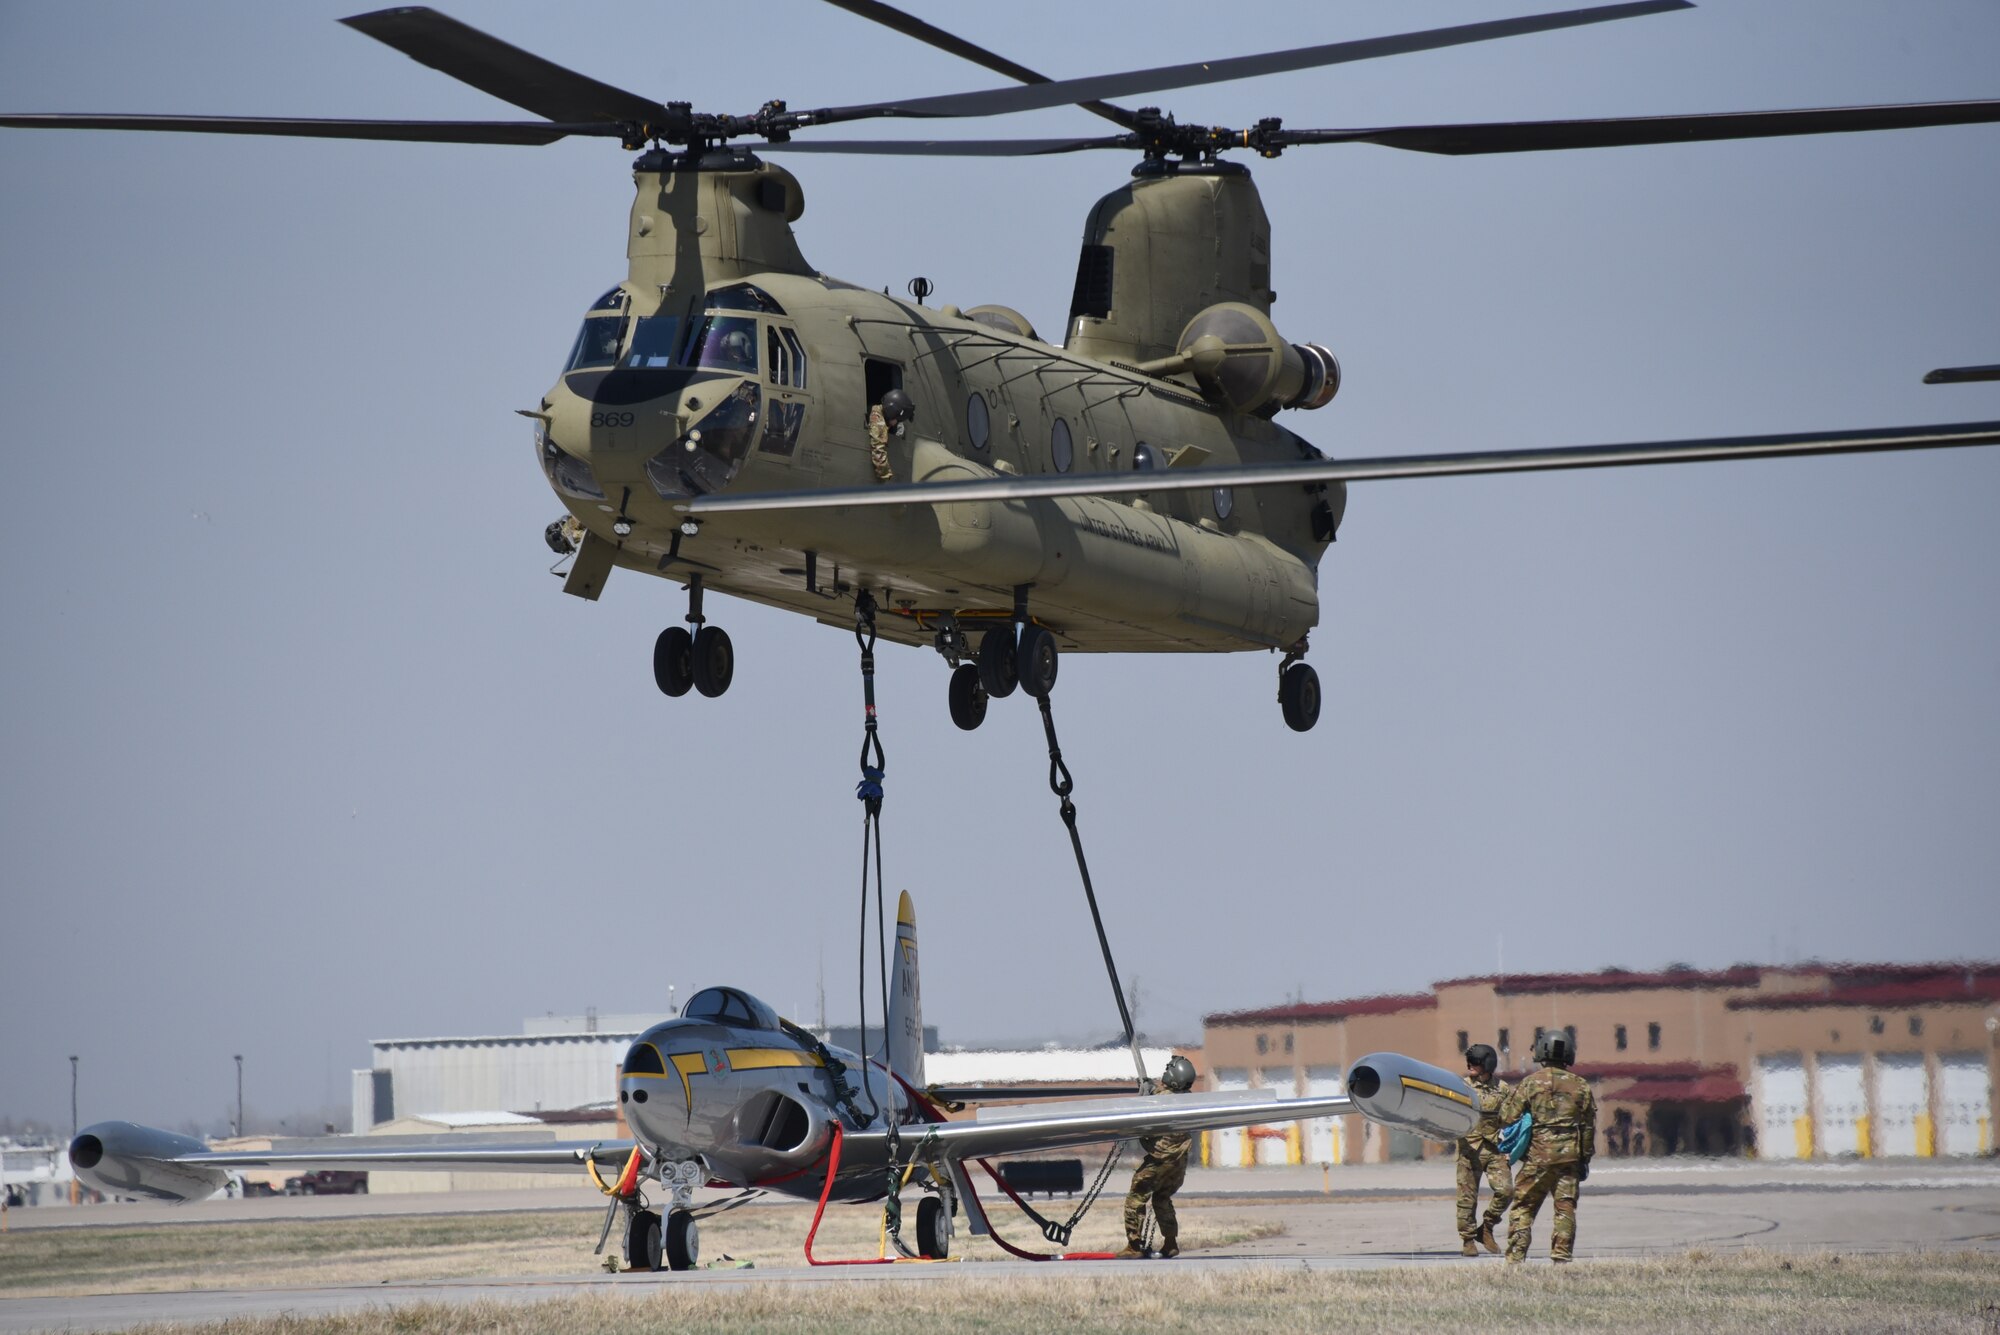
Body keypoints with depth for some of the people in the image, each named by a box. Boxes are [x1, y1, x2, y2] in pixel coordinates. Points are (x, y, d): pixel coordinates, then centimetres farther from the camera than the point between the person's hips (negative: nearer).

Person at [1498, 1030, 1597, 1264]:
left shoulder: (1531, 1083, -3)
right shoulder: (1580, 1086, 6)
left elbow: (1507, 1118, -4)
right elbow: (1589, 1126, 9)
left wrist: (1504, 1103, 18)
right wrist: (1585, 1157, 16)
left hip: (1538, 1155, -2)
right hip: (1570, 1156, 2)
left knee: (1523, 1206, 5)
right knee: (1565, 1208, 5)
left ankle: (1515, 1258, -2)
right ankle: (1562, 1258, 0)